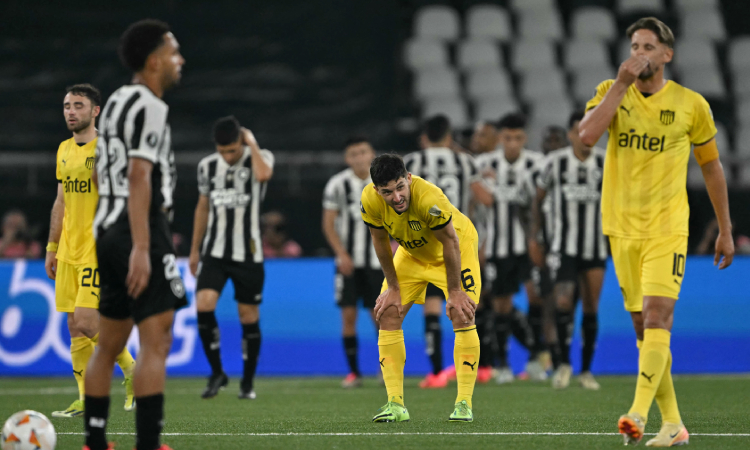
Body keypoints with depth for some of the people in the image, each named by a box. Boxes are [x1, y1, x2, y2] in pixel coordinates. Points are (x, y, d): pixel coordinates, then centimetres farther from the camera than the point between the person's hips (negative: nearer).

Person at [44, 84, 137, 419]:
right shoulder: (64, 150, 14)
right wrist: (52, 247, 19)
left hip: (99, 250, -7)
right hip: (69, 251, 7)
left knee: (87, 322, -15)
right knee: (74, 326, 4)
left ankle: (132, 371, 7)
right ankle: (86, 399, 9)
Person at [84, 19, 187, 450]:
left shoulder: (117, 102, 18)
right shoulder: (150, 107, -11)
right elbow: (139, 178, -19)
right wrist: (141, 249, -24)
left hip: (109, 228, 10)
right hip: (141, 228, -10)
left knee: (110, 343, 13)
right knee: (157, 340, -13)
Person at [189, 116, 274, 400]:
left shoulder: (260, 158, -5)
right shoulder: (207, 166, 5)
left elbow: (263, 175, -31)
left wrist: (252, 142, -19)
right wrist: (195, 249, 18)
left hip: (248, 254, -2)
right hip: (215, 252, 2)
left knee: (249, 316, 2)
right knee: (204, 304, -17)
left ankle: (247, 382, 16)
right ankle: (217, 372, -3)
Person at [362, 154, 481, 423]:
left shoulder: (429, 199, -41)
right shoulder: (370, 200, -28)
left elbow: (450, 242, -28)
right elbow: (380, 241, -10)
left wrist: (454, 293, -20)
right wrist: (393, 288, -5)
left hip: (458, 246, -4)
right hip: (412, 253, 4)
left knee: (463, 317, -16)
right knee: (388, 316, -6)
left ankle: (464, 403, -11)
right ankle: (395, 404, -2)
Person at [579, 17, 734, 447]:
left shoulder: (691, 105, 1)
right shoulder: (612, 92, 5)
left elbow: (712, 166, 11)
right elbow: (587, 135, -15)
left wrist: (726, 230, 12)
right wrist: (622, 84, -16)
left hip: (667, 229, -3)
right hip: (622, 229, 3)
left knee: (656, 318, -19)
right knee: (644, 328, 5)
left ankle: (639, 413, -29)